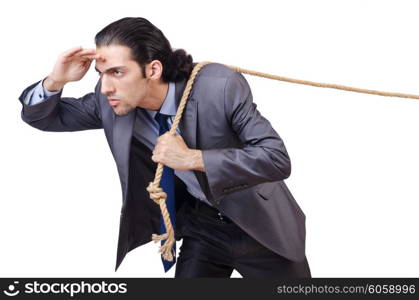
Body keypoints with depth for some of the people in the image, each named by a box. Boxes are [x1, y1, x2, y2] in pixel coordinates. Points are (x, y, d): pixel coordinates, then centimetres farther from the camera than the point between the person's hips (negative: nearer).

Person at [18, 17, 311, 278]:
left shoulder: (220, 86, -28)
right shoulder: (111, 101, -13)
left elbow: (278, 159, -29)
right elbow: (40, 116, -1)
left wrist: (192, 158, -37)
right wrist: (55, 81, -24)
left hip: (259, 226, -3)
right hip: (200, 227, 3)